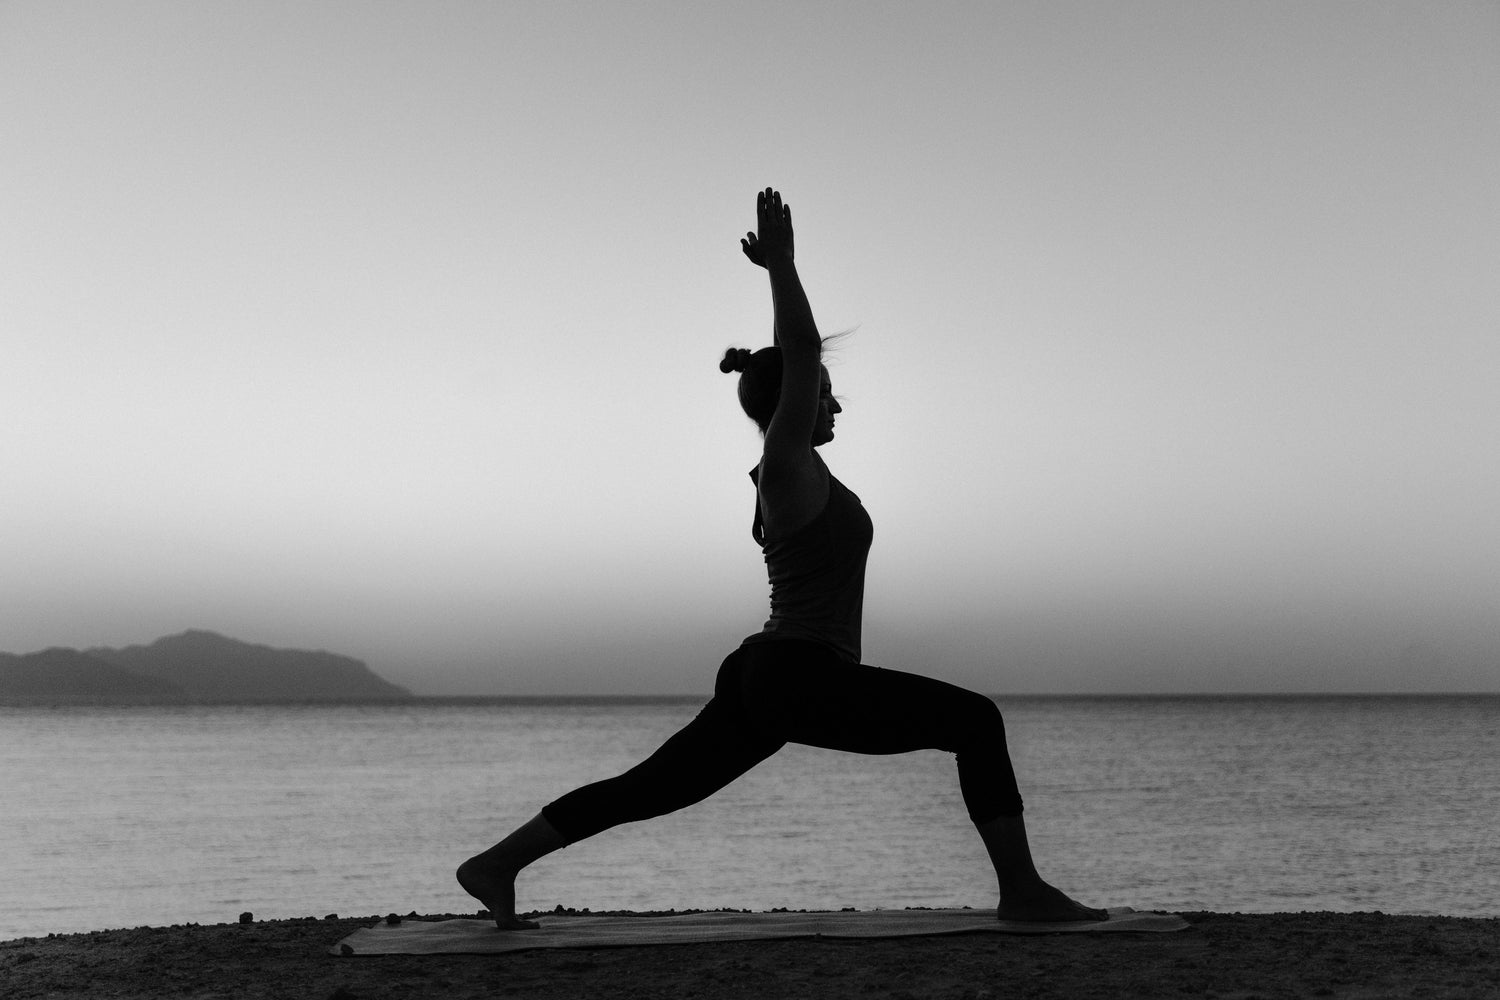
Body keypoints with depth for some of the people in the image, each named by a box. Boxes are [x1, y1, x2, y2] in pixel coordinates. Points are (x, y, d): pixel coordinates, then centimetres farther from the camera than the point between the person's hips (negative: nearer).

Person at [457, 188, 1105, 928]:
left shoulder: (787, 464, 14)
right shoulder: (787, 464, -11)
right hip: (804, 681, -10)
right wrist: (781, 263, -8)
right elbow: (802, 350, -15)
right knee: (976, 722, -4)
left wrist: (777, 271, 26)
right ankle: (1022, 889, -5)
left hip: (767, 680, 10)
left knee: (648, 789, 12)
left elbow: (795, 355, 26)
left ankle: (494, 865, 13)